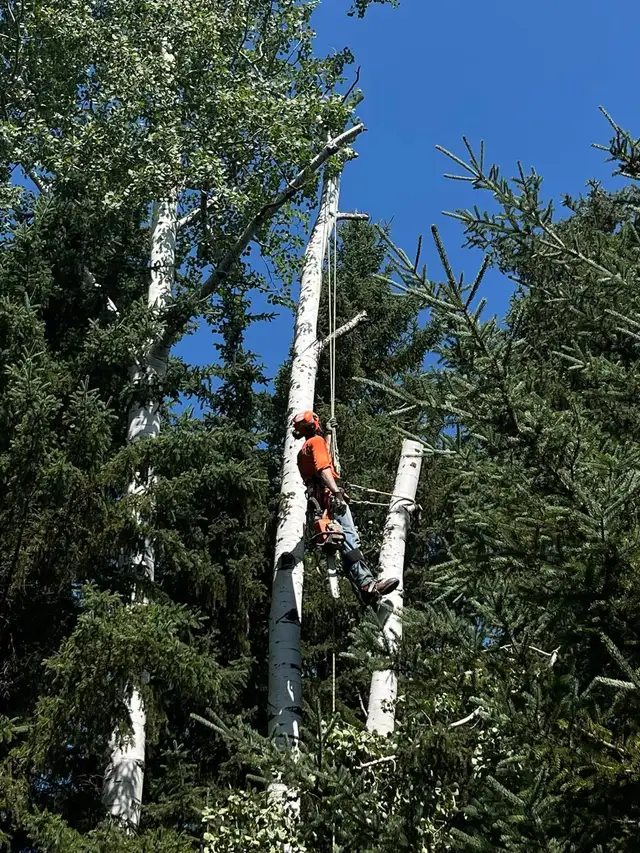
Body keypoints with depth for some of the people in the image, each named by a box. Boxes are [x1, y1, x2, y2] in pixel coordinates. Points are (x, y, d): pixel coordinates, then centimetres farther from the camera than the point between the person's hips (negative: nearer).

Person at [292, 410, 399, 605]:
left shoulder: (304, 450, 30)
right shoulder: (316, 441, 2)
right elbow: (323, 468, -16)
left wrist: (329, 433, 59)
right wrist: (336, 492, -28)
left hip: (318, 499, 10)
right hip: (328, 496, -10)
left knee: (346, 544, 2)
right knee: (348, 538, -25)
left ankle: (363, 588, -8)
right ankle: (366, 582, -41)